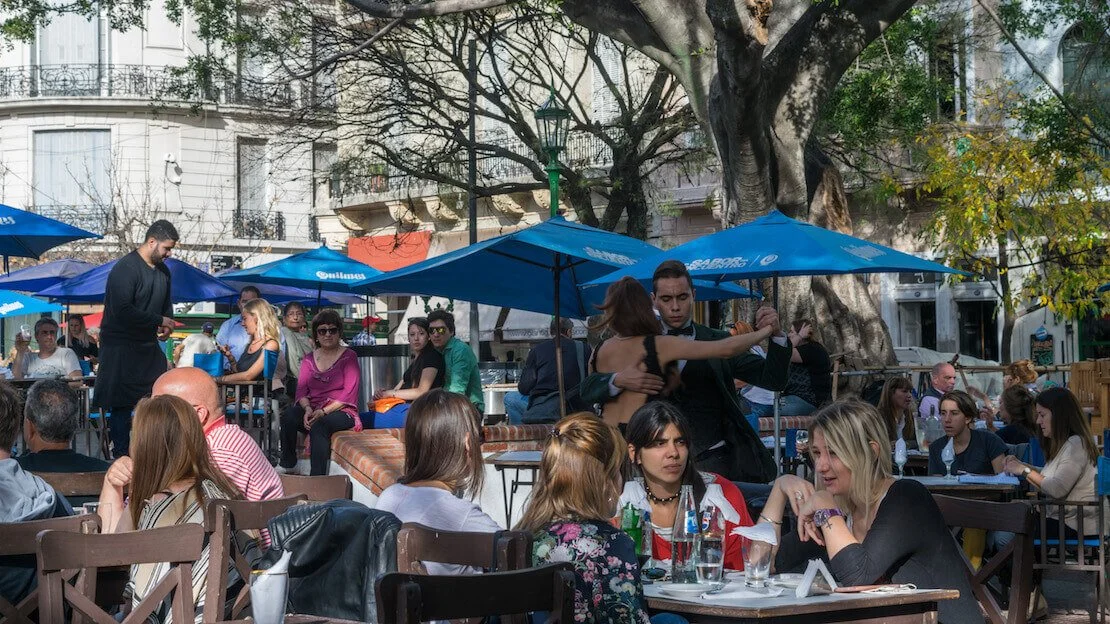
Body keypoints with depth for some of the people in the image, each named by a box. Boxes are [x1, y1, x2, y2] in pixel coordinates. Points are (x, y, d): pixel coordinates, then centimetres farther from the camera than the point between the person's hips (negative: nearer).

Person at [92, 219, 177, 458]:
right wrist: (159, 321, -18)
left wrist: (167, 324, 3)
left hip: (149, 347, 8)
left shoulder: (163, 271, 12)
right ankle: (120, 455, 3)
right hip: (121, 347, -8)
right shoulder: (125, 268, -16)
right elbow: (122, 311, -25)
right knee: (122, 405, -3)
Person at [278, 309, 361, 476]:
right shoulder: (309, 359, 17)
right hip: (313, 410, 4)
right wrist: (308, 409, -16)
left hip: (341, 411, -4)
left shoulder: (348, 357, 2)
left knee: (319, 426, -37)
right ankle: (287, 463, -15)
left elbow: (349, 393, -8)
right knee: (288, 414, -28)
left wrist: (324, 411, -18)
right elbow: (301, 390, 7)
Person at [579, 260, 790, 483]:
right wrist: (619, 380, -18)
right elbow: (587, 389, 4)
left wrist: (776, 334, -12)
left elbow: (773, 380, 6)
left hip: (715, 462, 0)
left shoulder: (718, 343, 10)